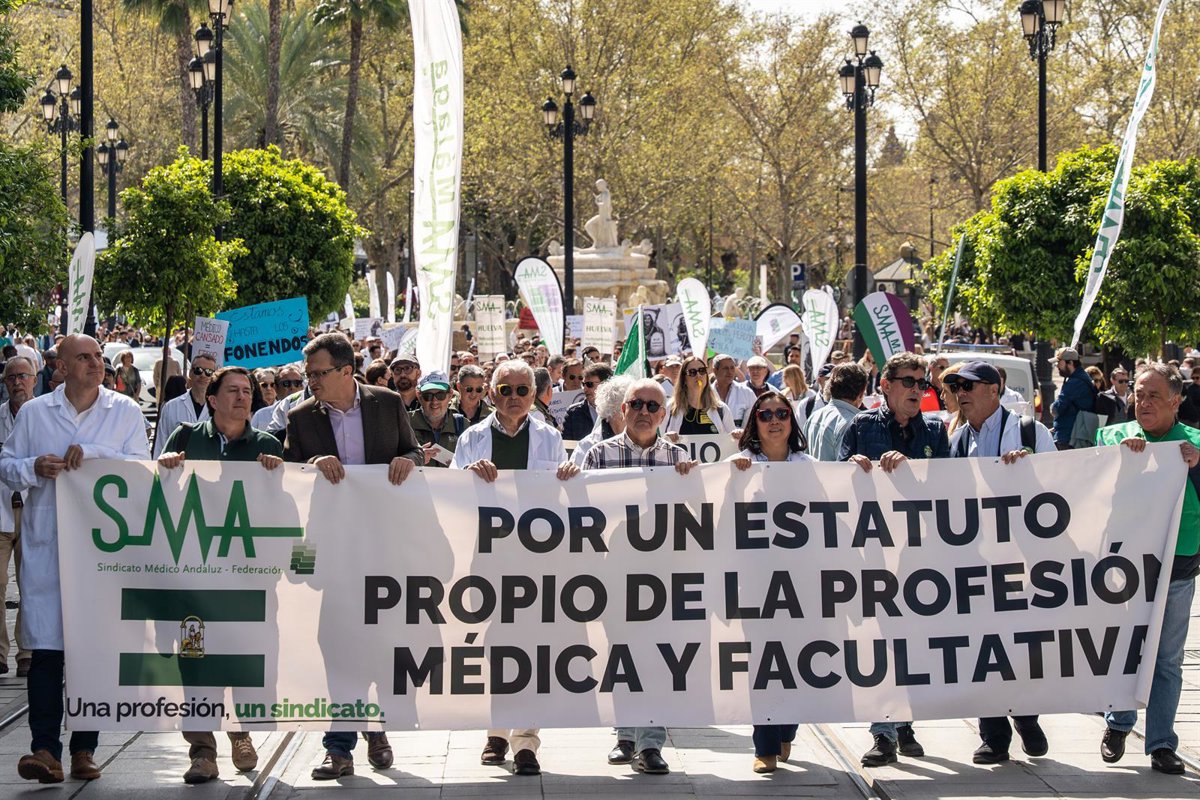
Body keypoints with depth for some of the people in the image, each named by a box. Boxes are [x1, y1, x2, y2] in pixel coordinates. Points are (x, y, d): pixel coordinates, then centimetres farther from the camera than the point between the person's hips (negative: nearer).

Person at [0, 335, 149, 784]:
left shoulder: (125, 411, 8)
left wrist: (92, 453, -12)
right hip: (45, 544, 0)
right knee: (46, 645, -8)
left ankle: (84, 748, 10)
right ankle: (45, 747, -8)